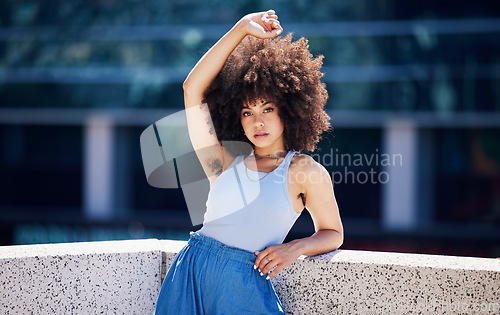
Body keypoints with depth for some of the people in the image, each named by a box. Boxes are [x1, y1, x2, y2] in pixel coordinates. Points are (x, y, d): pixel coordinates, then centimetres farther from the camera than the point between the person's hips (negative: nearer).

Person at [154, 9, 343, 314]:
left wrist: (296, 248, -7)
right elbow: (193, 89, 7)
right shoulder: (226, 162, 11)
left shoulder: (306, 171, 5)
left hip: (244, 287, -3)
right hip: (188, 274, 3)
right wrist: (241, 30, 5)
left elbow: (333, 233, 15)